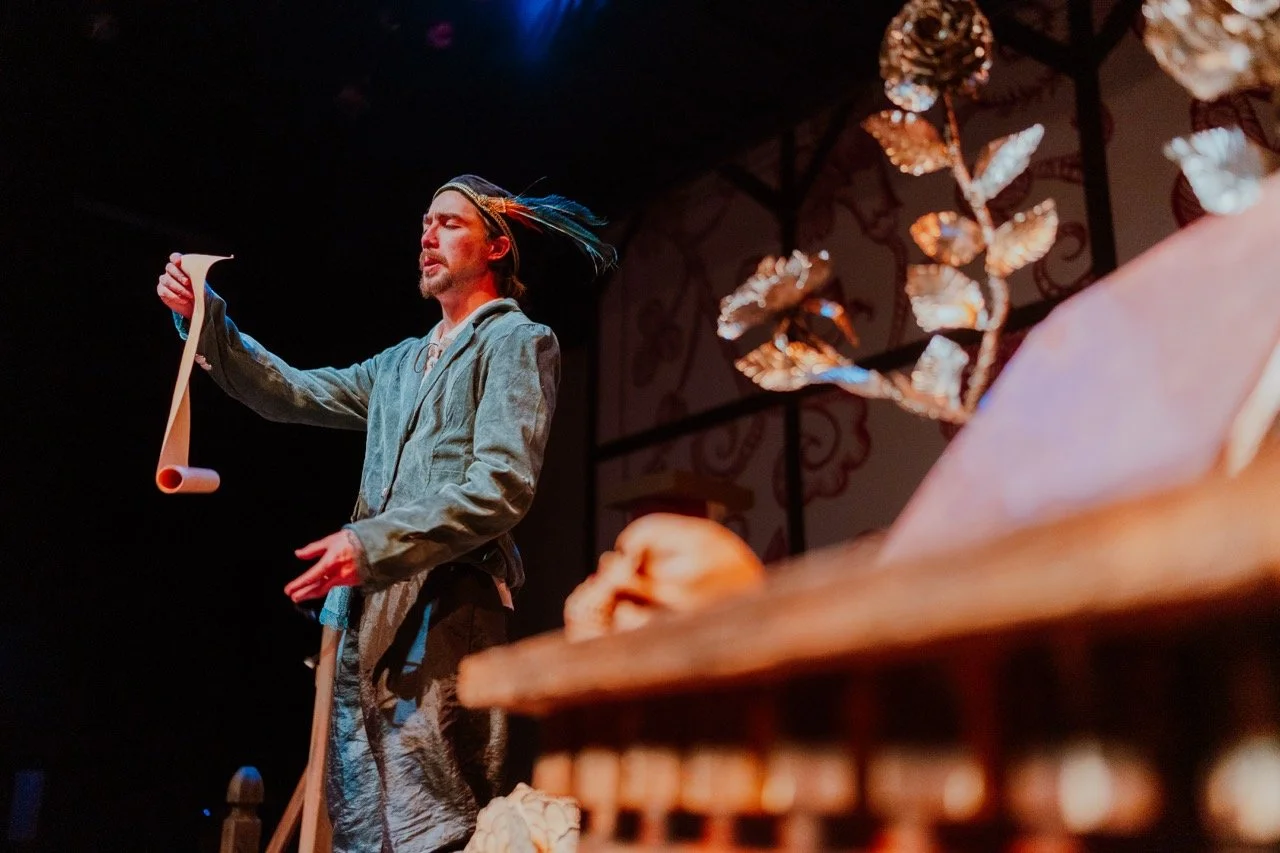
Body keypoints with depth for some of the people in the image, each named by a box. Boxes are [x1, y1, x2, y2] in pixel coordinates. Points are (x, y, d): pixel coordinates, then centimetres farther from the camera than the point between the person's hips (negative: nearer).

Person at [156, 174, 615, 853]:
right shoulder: (402, 362, 26)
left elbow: (501, 487, -12)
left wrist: (373, 542, -19)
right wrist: (205, 319, 10)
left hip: (447, 604, -8)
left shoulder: (517, 340, 1)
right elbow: (292, 394, 23)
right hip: (369, 609, 8)